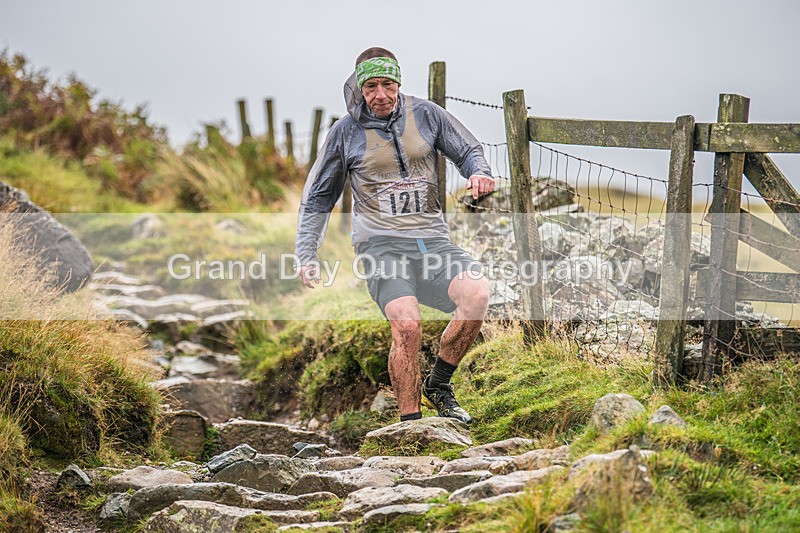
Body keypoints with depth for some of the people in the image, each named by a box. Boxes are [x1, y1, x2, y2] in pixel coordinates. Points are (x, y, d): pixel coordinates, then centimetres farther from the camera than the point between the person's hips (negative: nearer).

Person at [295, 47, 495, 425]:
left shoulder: (424, 114, 9)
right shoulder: (346, 131, 6)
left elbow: (468, 150, 20)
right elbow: (318, 198, 15)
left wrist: (478, 173, -5)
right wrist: (307, 254, 5)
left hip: (432, 239, 2)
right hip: (382, 245, -2)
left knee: (477, 293, -27)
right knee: (407, 324, -29)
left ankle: (438, 386, -6)